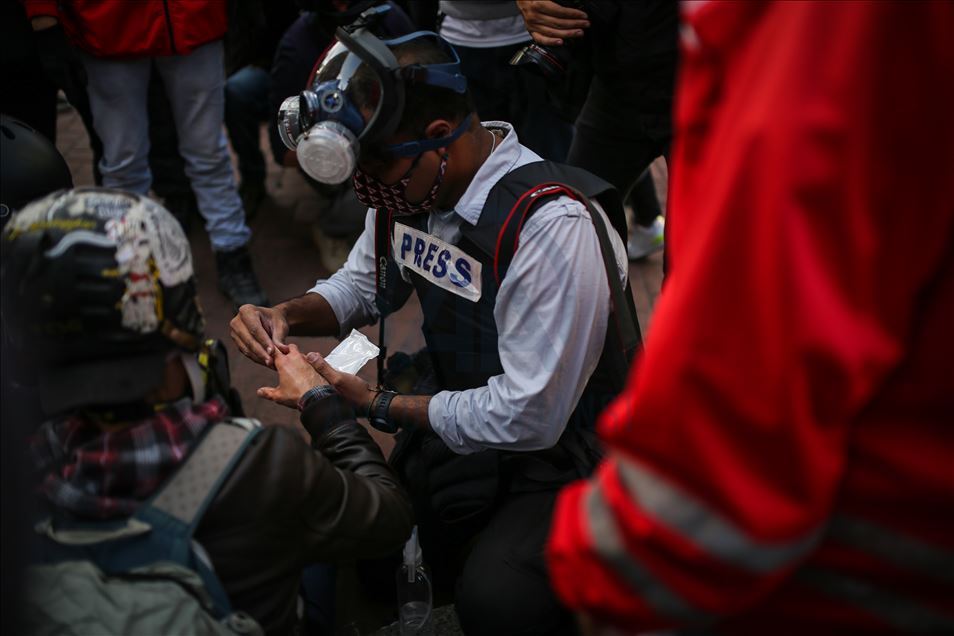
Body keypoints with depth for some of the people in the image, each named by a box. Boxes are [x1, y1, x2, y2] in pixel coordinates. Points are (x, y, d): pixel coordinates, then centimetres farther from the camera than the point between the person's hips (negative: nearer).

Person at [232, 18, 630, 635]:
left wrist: (381, 407, -17)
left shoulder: (553, 226, -30)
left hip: (558, 445, -7)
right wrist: (286, 315, -7)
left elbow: (529, 417, -27)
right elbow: (364, 284, 15)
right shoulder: (409, 186, -5)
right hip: (454, 411, 7)